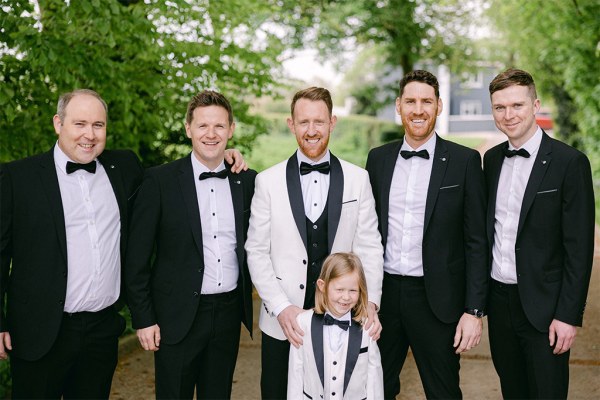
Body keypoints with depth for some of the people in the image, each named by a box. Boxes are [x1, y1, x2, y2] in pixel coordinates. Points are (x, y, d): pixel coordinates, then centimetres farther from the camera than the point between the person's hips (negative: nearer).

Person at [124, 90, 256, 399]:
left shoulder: (248, 181, 3)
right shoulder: (159, 180, -7)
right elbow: (137, 258, -5)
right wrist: (143, 319, -6)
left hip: (229, 312, 3)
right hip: (178, 316, -3)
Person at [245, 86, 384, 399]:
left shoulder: (357, 179, 1)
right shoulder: (268, 181, -1)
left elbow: (369, 247, 2)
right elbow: (257, 251, -1)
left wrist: (370, 302, -10)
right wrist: (281, 308, -10)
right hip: (282, 323, 0)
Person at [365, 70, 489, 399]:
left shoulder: (464, 161, -5)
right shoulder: (378, 158, 6)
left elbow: (476, 241, -5)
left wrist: (474, 310, -9)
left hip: (436, 298, -3)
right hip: (384, 294, 3)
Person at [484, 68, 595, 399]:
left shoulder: (570, 162, -11)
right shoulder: (492, 159, 7)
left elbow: (579, 247, -12)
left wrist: (568, 315, -14)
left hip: (542, 305, -5)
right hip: (498, 297, 5)